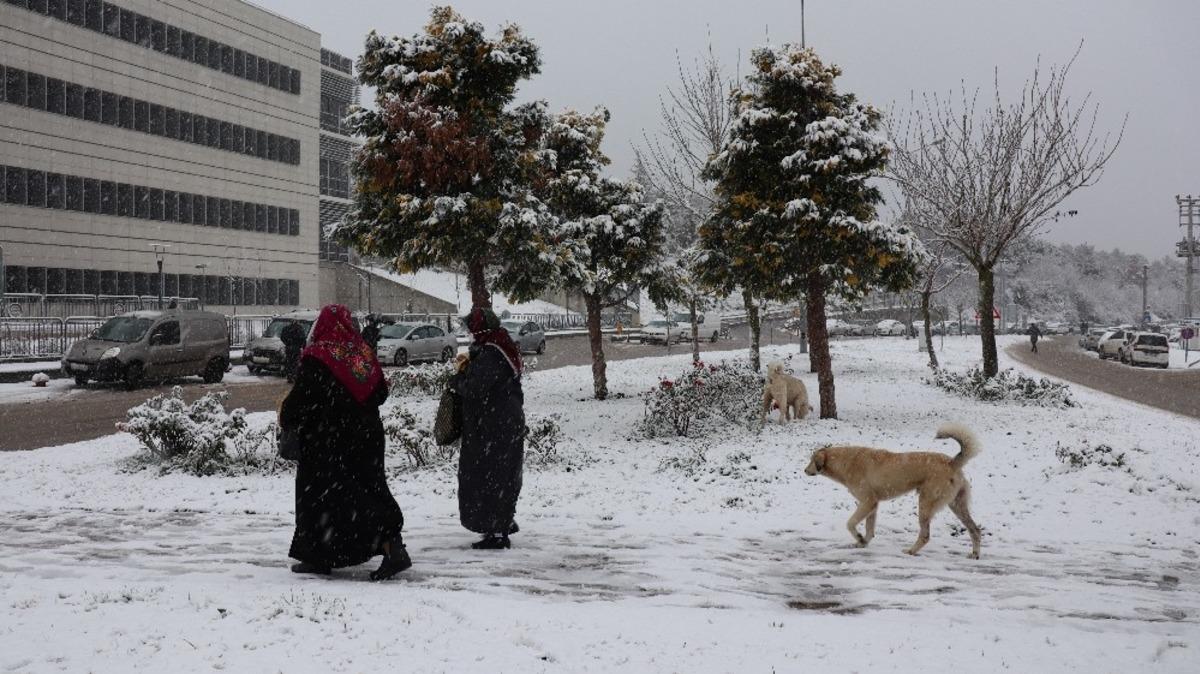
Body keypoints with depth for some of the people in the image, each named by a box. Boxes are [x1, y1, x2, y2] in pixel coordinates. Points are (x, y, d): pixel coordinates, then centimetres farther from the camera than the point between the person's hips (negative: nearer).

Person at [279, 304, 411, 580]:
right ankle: (392, 545, 0)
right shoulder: (363, 353, 3)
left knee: (319, 494, 6)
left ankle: (318, 557, 12)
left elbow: (300, 398, -14)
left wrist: (286, 419, 5)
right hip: (366, 438, 5)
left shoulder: (317, 357, -14)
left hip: (327, 441, -5)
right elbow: (380, 391, 11)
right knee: (370, 488, 10)